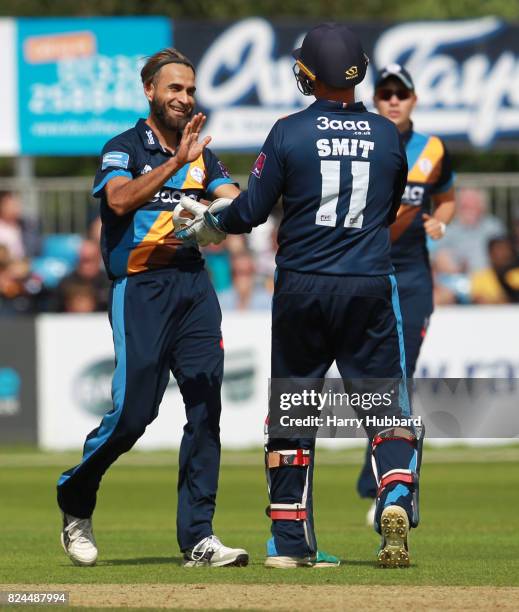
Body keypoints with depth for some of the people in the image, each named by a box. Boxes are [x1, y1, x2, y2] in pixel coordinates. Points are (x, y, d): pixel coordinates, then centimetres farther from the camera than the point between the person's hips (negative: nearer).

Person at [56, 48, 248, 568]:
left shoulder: (201, 155, 18)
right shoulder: (124, 148, 1)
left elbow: (237, 203, 4)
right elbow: (120, 200, -19)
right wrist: (176, 163, -26)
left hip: (194, 283, 5)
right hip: (141, 285, -5)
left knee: (206, 408, -4)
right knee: (134, 410, -9)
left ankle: (197, 538, -2)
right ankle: (75, 502, 16)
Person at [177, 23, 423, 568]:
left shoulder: (289, 133, -6)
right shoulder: (387, 134, 2)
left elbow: (251, 211, -3)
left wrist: (211, 225, 17)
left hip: (301, 287, -1)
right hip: (369, 287, 1)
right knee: (382, 397, 7)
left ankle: (290, 540, 13)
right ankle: (397, 494, -20)